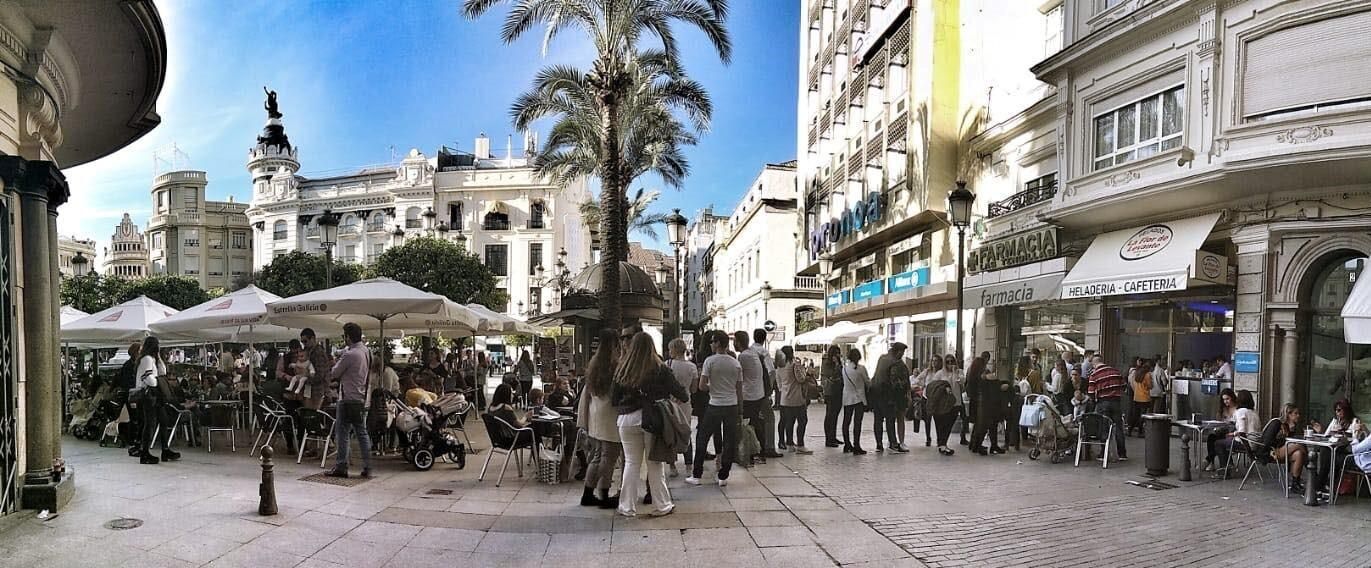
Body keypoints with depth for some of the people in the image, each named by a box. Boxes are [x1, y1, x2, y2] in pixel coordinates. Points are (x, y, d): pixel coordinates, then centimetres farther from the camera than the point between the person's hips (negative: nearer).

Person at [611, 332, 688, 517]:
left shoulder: (622, 369, 0)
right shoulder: (659, 369, -7)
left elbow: (613, 399, 5)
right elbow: (678, 391, 0)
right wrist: (686, 397, 21)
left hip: (627, 420, 2)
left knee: (631, 463, 12)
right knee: (654, 464, 9)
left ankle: (628, 507, 17)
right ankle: (663, 505, 17)